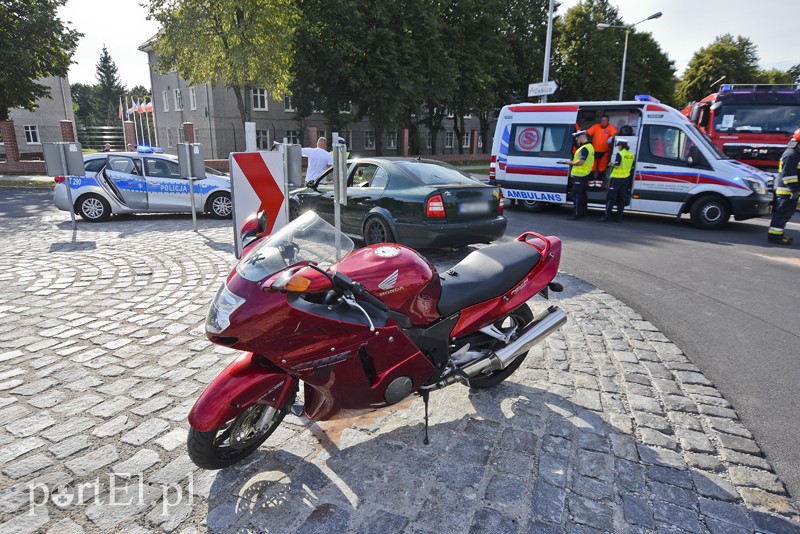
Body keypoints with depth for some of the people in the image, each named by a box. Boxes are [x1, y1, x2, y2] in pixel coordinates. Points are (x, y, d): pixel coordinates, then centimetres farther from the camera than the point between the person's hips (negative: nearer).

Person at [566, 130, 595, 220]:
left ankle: (576, 214, -6)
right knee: (582, 194, 17)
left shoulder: (584, 148, -18)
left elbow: (581, 162, -27)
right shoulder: (590, 146, 15)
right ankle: (583, 212, 26)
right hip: (585, 174, 10)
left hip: (580, 175, -10)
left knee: (576, 195, -7)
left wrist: (571, 163, -12)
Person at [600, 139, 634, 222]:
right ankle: (619, 217, 10)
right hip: (626, 178, 7)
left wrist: (611, 165, 0)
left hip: (617, 178, -7)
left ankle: (607, 216, -5)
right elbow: (632, 167, 14)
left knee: (611, 197, -2)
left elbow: (616, 165, -19)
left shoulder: (620, 154, -13)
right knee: (622, 198, 9)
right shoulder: (631, 155, 7)